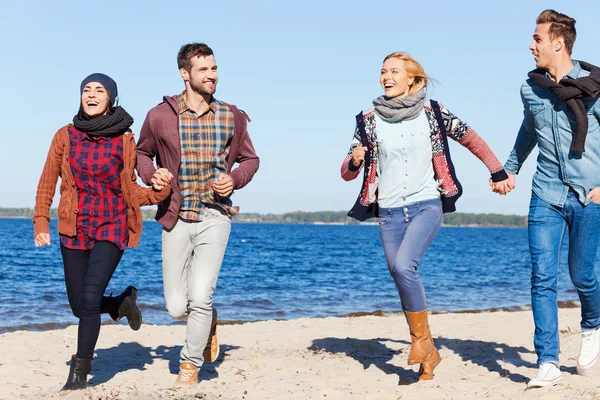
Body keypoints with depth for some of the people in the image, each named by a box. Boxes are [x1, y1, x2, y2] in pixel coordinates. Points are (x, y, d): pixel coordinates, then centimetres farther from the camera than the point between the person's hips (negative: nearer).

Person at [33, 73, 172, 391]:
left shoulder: (124, 140, 0)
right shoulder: (66, 136, 3)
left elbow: (131, 191, 5)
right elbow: (48, 182, 6)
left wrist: (159, 189, -13)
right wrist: (41, 223, -2)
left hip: (112, 227, -3)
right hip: (74, 229, 3)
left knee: (89, 297, -18)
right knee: (80, 306, 7)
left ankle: (80, 370, -3)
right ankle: (123, 302, 40)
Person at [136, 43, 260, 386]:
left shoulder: (232, 118, 2)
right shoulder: (160, 116, -1)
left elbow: (250, 159, 13)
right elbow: (143, 153, 14)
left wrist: (235, 179, -7)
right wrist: (151, 175, -7)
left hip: (215, 216, 0)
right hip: (176, 218, 1)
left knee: (200, 297, -13)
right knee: (177, 307, 3)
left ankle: (191, 366, 10)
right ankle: (209, 320, 39)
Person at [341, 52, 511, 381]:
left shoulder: (432, 112, -2)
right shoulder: (369, 120, 1)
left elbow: (469, 138, 11)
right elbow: (347, 173, 3)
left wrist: (497, 171, 14)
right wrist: (355, 162, -19)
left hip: (427, 205, -3)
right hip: (389, 211, 3)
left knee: (404, 266, -24)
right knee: (402, 278, 5)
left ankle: (422, 337, -3)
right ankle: (428, 353, 22)